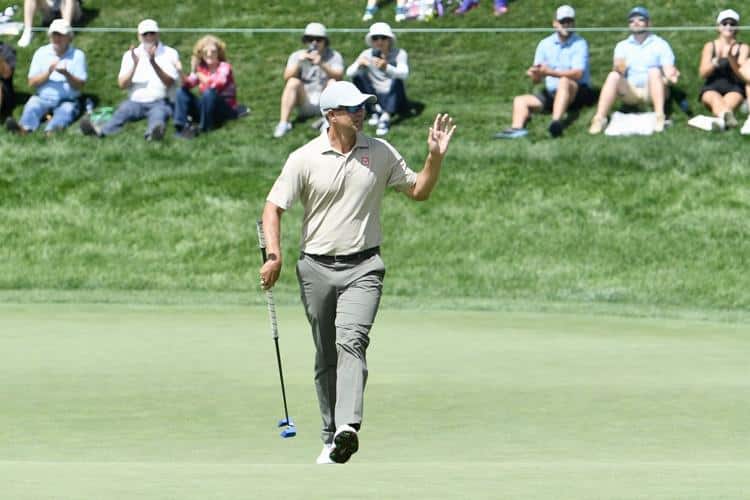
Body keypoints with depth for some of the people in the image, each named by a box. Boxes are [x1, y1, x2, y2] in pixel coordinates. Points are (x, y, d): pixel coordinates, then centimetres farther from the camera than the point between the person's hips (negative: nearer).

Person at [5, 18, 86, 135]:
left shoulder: (77, 55, 5)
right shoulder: (41, 53, 10)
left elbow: (80, 85, -2)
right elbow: (32, 82, 5)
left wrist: (67, 75, -21)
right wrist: (48, 73, -13)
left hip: (66, 100, -2)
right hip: (42, 98, 2)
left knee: (66, 110, -34)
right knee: (31, 106, -28)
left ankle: (51, 131, -65)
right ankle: (24, 128, -60)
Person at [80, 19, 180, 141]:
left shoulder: (170, 54, 6)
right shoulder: (130, 55, 13)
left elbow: (169, 83, -9)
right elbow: (122, 84, 4)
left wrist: (153, 62, -23)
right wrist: (135, 64, -11)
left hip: (159, 102, -2)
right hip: (135, 102, 2)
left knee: (158, 112, -36)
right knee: (124, 109, -30)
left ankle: (153, 132, -72)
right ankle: (100, 130, -60)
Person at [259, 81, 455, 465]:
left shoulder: (381, 153, 5)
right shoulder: (305, 158, -1)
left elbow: (418, 191, 14)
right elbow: (274, 207, 0)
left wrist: (435, 157, -3)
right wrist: (273, 255, -13)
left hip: (362, 267, -1)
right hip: (316, 269, 1)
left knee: (351, 340, -22)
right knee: (326, 357, 7)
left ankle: (347, 429, -36)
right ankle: (330, 439, 17)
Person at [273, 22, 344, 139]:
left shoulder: (333, 56, 2)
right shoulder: (297, 55, 7)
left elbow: (338, 76, -18)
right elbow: (287, 77, -9)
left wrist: (322, 65, -35)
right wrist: (298, 62, -26)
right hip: (305, 103, 1)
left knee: (333, 82, -25)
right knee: (293, 82, -23)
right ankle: (283, 123, -32)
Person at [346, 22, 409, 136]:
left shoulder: (399, 54, -7)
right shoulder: (368, 54, -1)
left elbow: (404, 74, -27)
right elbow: (349, 73, -13)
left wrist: (387, 68, -46)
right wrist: (358, 64, -35)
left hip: (394, 98, -2)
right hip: (375, 99, 2)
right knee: (358, 77, -19)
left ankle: (386, 117, -43)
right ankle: (375, 111, -22)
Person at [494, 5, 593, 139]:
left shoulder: (579, 44, -4)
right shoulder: (545, 44, 11)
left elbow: (577, 74, -20)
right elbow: (536, 80, 7)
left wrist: (550, 72, -31)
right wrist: (535, 74, -20)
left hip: (576, 93, -6)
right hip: (551, 93, 6)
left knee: (564, 81, -36)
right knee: (520, 101, -9)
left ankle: (556, 122, -56)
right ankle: (517, 128, -39)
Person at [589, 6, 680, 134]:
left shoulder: (660, 44, 6)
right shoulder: (622, 46, 12)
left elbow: (668, 70, -6)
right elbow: (618, 68, -4)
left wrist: (671, 77, -31)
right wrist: (619, 68, -29)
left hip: (652, 92, -1)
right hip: (630, 93, 1)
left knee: (654, 71, -30)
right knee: (613, 76, -25)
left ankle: (660, 117, -44)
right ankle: (599, 119, -38)